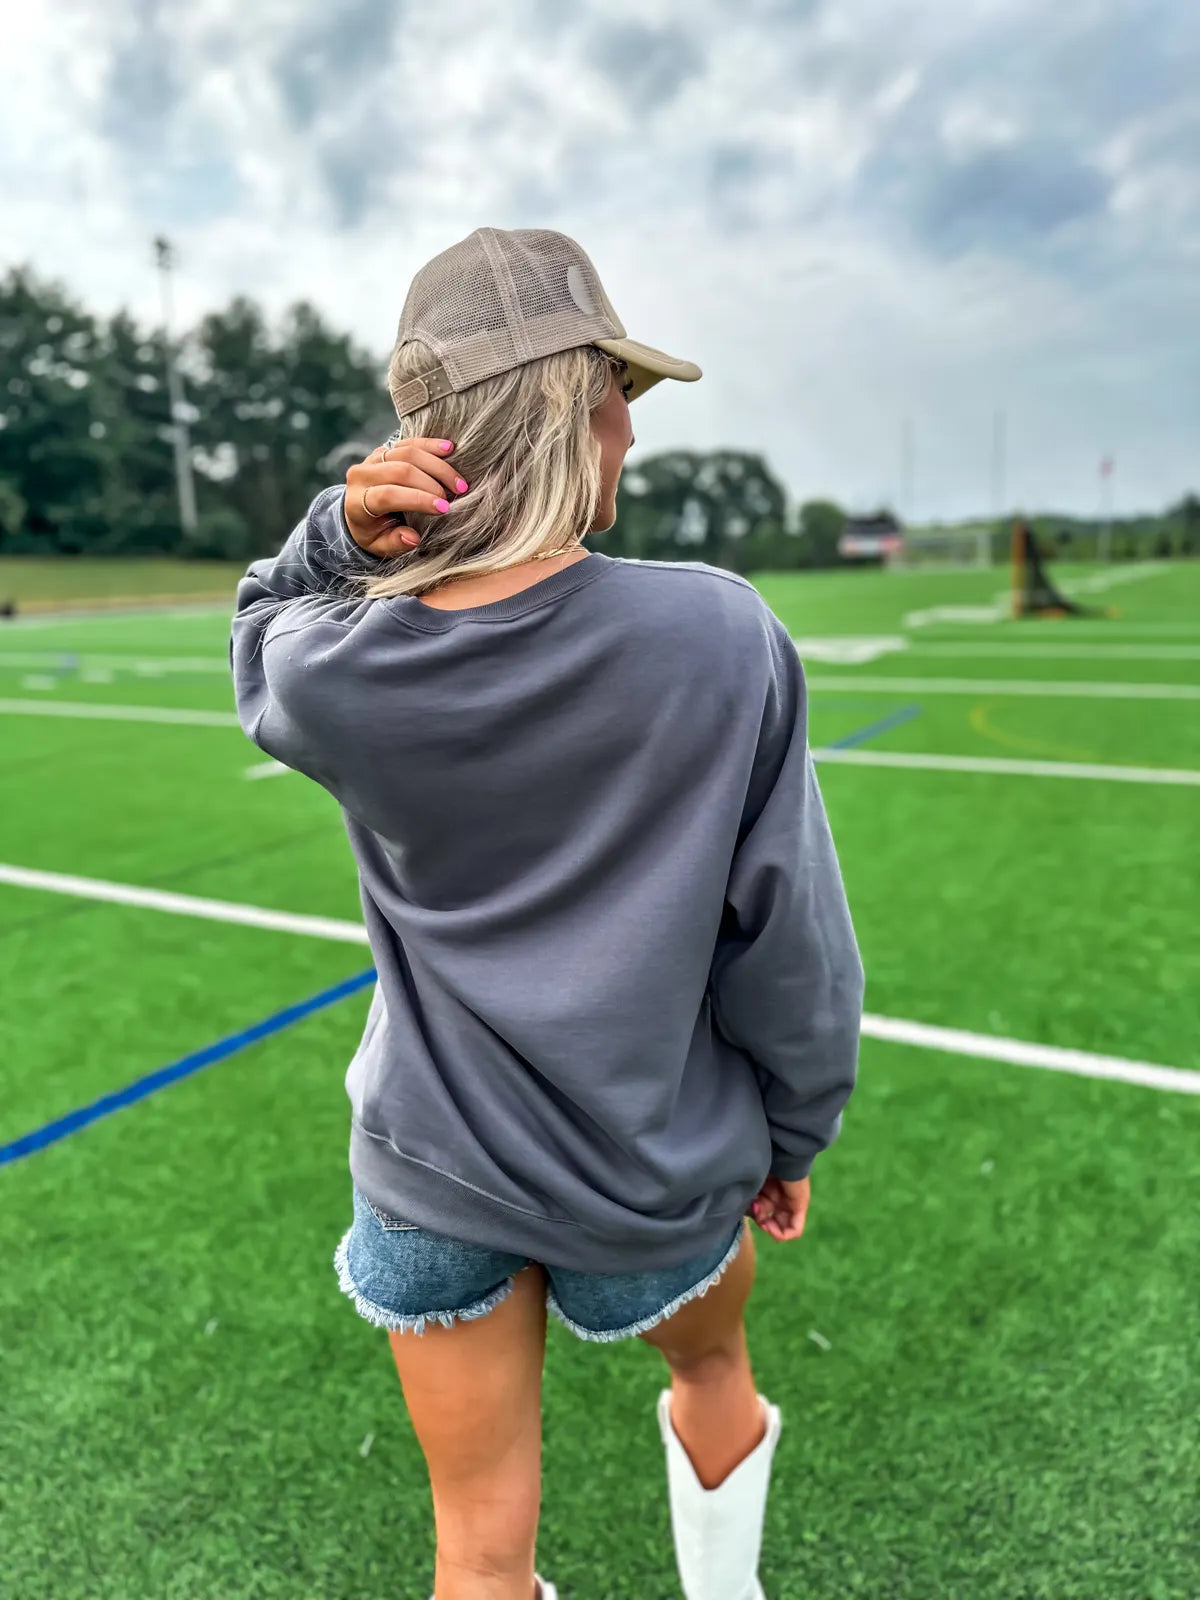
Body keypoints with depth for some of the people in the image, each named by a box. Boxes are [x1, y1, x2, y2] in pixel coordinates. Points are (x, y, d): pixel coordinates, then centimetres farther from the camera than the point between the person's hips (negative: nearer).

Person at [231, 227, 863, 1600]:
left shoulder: (330, 674, -18)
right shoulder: (722, 635, -23)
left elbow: (265, 618, 9)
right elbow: (790, 936, -14)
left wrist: (342, 531, -13)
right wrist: (792, 1135, 3)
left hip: (432, 1173, 1)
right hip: (660, 1174, 0)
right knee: (715, 1369, 35)